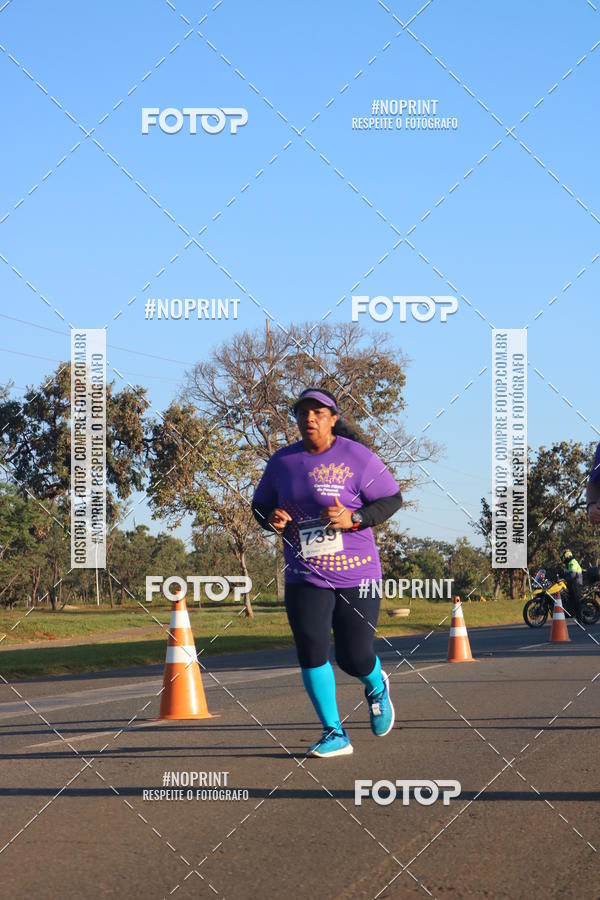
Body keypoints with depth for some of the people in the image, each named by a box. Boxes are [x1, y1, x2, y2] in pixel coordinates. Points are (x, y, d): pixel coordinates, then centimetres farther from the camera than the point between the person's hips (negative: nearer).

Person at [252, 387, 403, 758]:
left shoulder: (356, 457, -6)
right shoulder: (283, 461, 5)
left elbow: (392, 499, -3)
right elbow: (260, 504, 17)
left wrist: (354, 518, -19)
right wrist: (271, 518, -7)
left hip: (356, 574, -3)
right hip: (305, 577, 3)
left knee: (355, 658, 0)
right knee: (311, 651, -11)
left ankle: (377, 687, 38)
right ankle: (335, 735, 0)